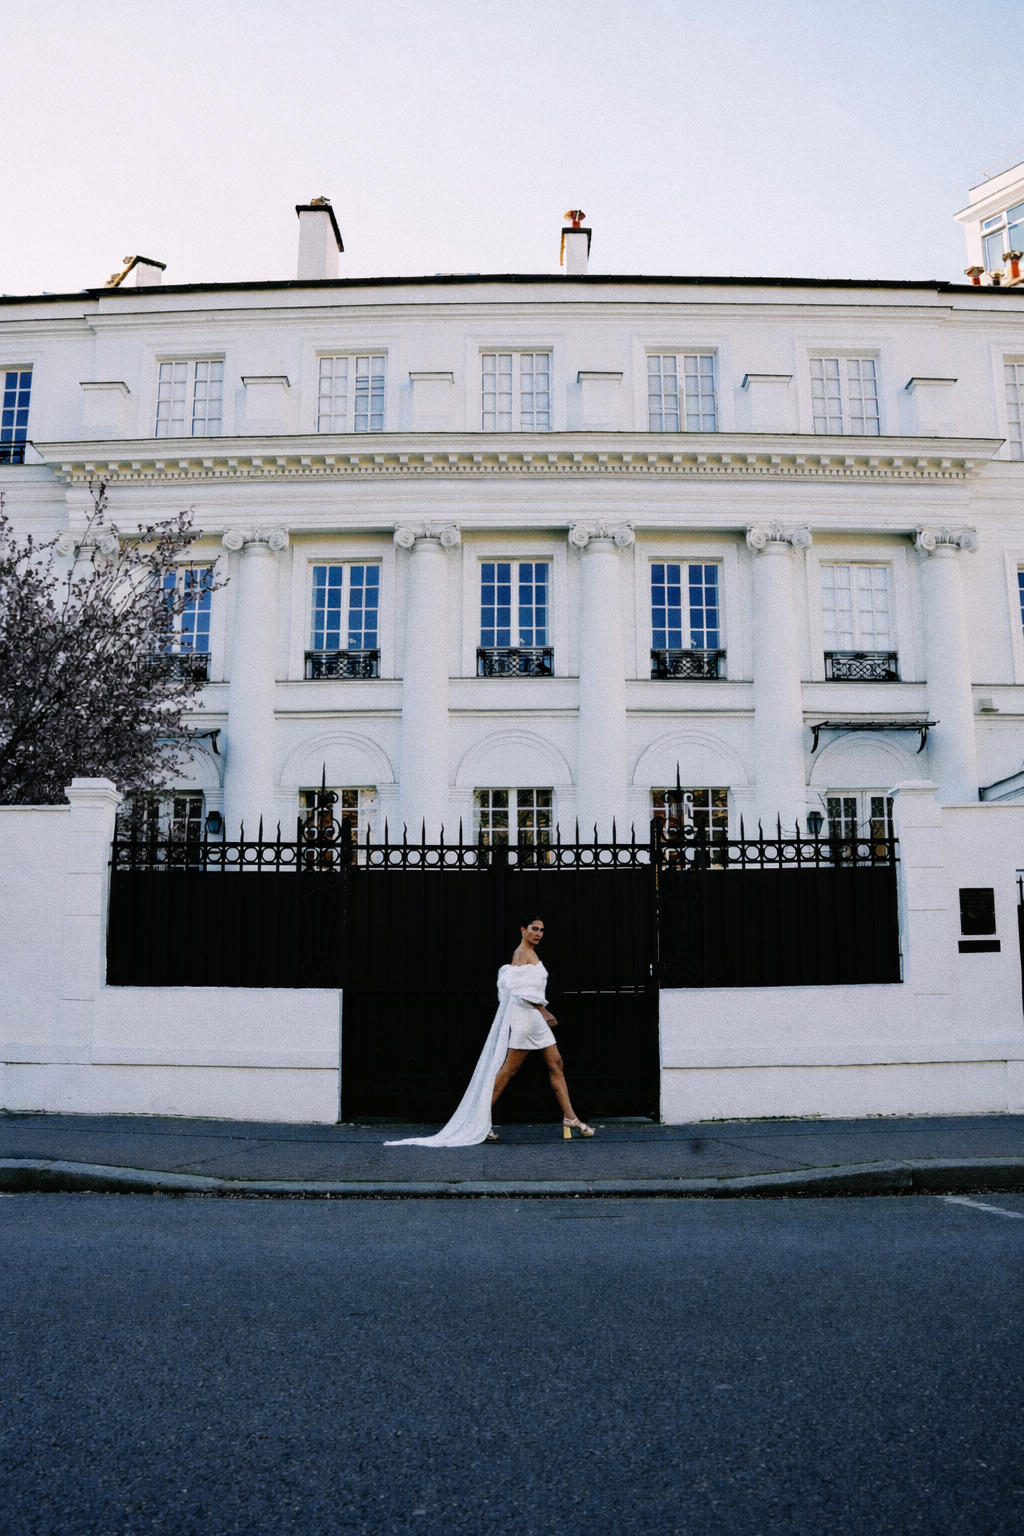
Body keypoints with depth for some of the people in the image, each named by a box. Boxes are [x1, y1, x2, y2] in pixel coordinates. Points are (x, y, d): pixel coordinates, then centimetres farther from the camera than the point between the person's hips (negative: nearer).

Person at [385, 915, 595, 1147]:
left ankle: (570, 1117, 11)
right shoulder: (521, 953, -10)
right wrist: (543, 1010, -22)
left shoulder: (531, 953, 18)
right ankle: (482, 1118, -1)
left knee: (556, 1064, 7)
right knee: (510, 1068, -7)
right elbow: (523, 989, -21)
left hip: (536, 1017, 10)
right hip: (524, 1015, -9)